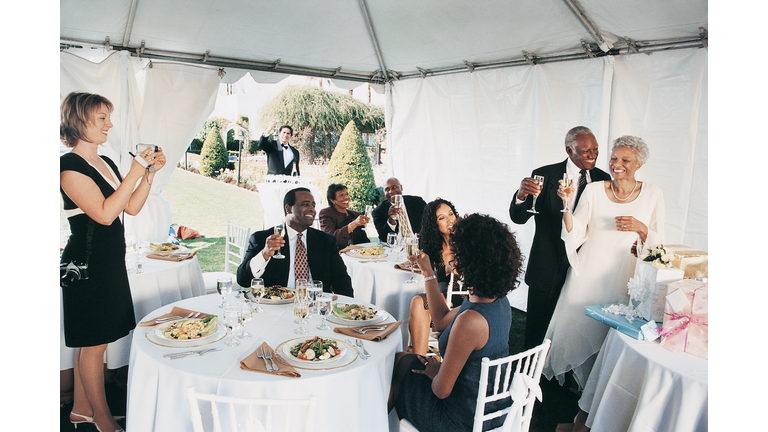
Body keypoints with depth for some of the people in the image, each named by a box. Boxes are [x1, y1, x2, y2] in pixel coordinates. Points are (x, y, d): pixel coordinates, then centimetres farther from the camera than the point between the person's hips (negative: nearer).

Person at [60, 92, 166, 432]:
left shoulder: (106, 163, 12)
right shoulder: (70, 166, -14)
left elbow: (132, 207, 11)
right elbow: (104, 214, -21)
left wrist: (150, 172, 2)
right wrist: (134, 173, -22)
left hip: (110, 261, 9)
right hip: (87, 263, -8)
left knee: (90, 340, 17)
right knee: (94, 342, 3)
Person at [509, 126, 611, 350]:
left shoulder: (603, 179, 4)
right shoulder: (545, 175, -7)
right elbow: (518, 217, -12)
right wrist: (521, 195, -32)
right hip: (548, 268, -3)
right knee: (538, 329, 8)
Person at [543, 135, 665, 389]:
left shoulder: (652, 195, 1)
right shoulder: (594, 190, -1)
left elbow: (658, 242, 5)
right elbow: (576, 235, -6)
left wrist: (641, 228, -15)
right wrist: (567, 205, -21)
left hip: (624, 277, 0)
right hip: (589, 273, 0)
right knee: (579, 325, 6)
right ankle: (581, 380, 33)